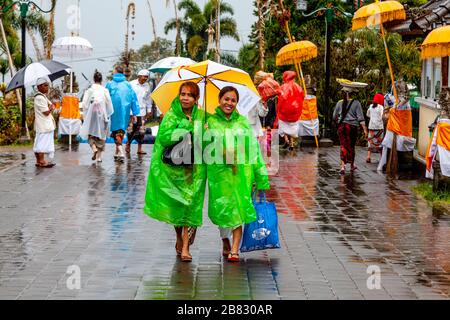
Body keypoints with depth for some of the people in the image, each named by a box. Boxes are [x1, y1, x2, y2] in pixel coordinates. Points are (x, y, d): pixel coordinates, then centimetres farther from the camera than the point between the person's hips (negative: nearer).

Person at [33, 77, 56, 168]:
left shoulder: (43, 96, 17)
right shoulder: (40, 98, -17)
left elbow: (52, 107, 16)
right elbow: (46, 112, -19)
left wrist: (50, 107, -4)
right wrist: (51, 107, -3)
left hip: (46, 125, 11)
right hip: (43, 125, -11)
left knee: (39, 143, 14)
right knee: (42, 143, -7)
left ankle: (39, 161, 19)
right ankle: (42, 161, -4)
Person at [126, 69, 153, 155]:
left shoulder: (147, 86, 10)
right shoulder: (132, 84, -1)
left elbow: (148, 99, 19)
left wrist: (149, 110, 16)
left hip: (142, 112, 3)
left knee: (141, 131, -1)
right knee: (130, 129, -3)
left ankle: (139, 148, 3)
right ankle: (128, 144, 18)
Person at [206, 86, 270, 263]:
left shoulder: (243, 122, 10)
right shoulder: (210, 122, 6)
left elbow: (253, 147, 9)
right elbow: (205, 148, 6)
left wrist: (260, 173, 5)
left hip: (241, 171, 0)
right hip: (219, 172, 0)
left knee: (239, 207, -6)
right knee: (222, 207, 2)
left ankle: (234, 250, -6)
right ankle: (225, 242, 27)